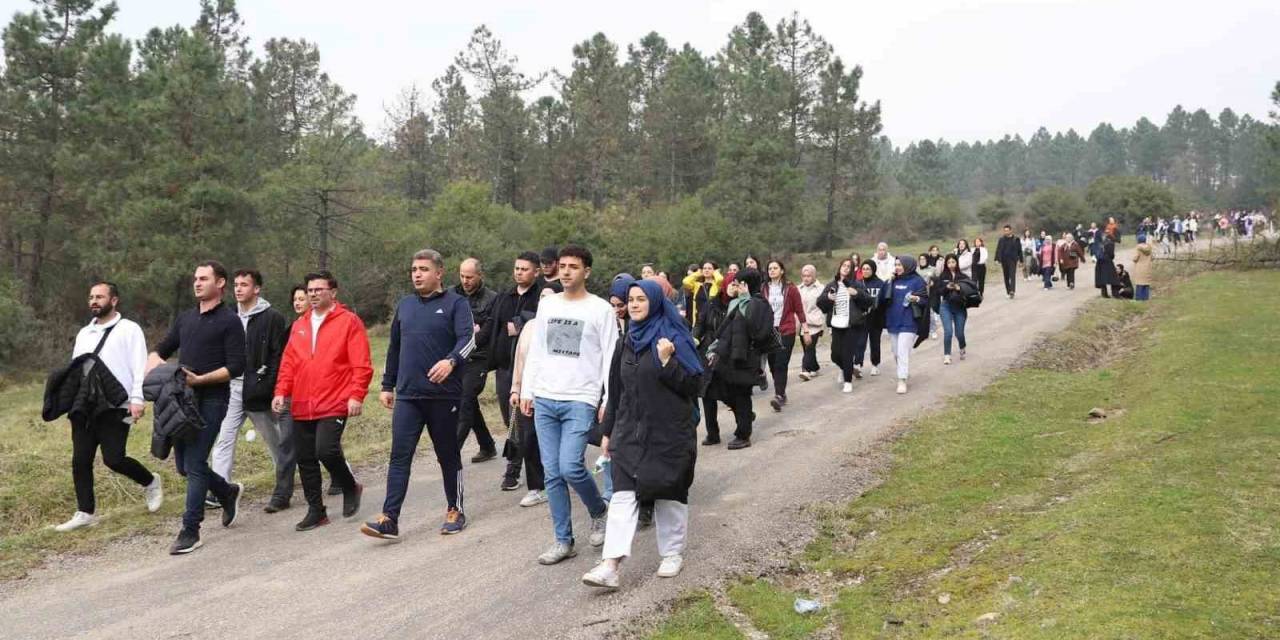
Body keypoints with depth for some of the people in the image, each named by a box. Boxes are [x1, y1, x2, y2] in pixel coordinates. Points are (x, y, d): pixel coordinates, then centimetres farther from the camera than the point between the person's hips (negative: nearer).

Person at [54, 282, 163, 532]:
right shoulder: (84, 333, 20)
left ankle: (150, 482, 17)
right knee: (80, 460, 4)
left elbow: (139, 367, -7)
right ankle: (86, 512, 13)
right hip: (84, 407, 6)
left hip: (115, 407, -6)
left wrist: (137, 399, -16)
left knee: (114, 458, -10)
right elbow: (74, 369, 23)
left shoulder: (129, 329, 1)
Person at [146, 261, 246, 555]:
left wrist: (200, 379, -20)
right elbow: (159, 351, 23)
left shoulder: (229, 321, -5)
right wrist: (154, 361, 0)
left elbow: (235, 367, -12)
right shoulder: (185, 318, 15)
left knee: (194, 464, -9)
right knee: (184, 464, 10)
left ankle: (190, 531, 0)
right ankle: (228, 492, 35)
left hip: (211, 400, -7)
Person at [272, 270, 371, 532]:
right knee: (305, 459, 7)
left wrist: (356, 395, -15)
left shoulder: (349, 321, -2)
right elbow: (288, 363, 16)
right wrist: (281, 392, 4)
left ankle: (350, 487, 10)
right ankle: (316, 511, 19)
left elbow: (361, 365, -7)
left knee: (326, 450, -19)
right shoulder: (299, 325, 16)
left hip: (334, 404, -6)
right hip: (301, 406, 6)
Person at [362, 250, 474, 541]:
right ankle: (389, 519, -3)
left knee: (448, 455, 8)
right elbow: (394, 347, 21)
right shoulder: (404, 305, 14)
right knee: (400, 457, -2)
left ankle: (455, 511, 22)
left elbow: (468, 338, -16)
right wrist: (387, 385, 19)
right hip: (407, 395, 4)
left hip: (444, 395, -4)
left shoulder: (456, 303, -2)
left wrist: (451, 361, -35)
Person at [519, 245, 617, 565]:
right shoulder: (546, 305, 11)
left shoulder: (600, 309, -3)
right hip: (544, 400, 5)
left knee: (570, 467, -15)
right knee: (552, 473, 3)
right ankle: (563, 541, 12)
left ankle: (598, 511, 15)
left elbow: (610, 358, -4)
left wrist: (609, 401, -9)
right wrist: (526, 391, 10)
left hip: (581, 401, -5)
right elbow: (535, 351, 15)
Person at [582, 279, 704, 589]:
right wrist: (608, 430, 15)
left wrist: (667, 361, -24)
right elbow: (617, 389, 15)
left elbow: (694, 386, -11)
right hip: (630, 431, 5)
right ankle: (610, 566, -11)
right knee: (623, 493, -6)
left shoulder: (674, 337, -8)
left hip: (668, 433, -4)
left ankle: (673, 554, 26)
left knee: (669, 493, 7)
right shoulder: (628, 341, 9)